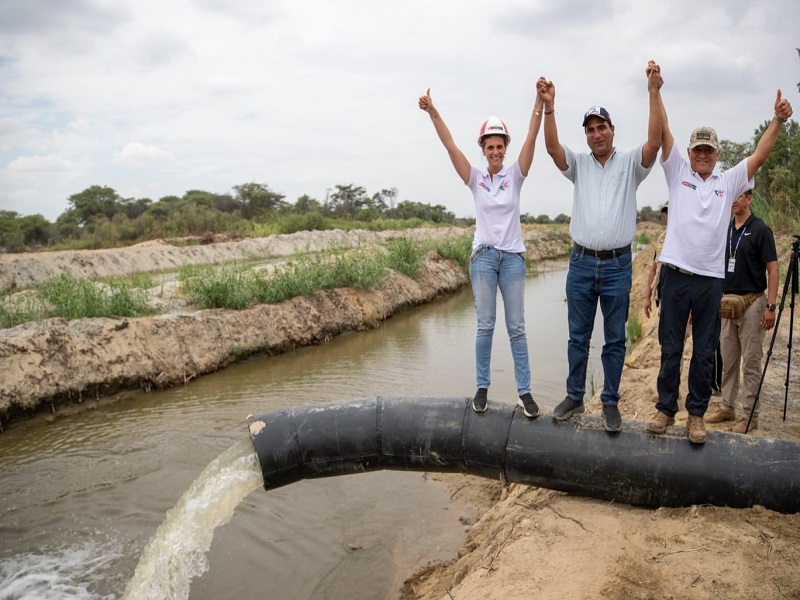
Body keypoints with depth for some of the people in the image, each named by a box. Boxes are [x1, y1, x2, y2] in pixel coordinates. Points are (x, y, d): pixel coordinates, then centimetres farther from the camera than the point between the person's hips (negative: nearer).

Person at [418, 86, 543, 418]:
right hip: (483, 256, 0)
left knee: (517, 327, 4)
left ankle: (524, 391, 10)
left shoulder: (515, 174, 3)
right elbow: (449, 145, -7)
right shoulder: (475, 178, 2)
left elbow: (531, 139, -10)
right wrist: (432, 112, -17)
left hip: (513, 256, 0)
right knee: (485, 326, 5)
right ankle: (482, 387, 16)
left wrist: (539, 103, -22)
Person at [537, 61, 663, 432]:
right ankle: (574, 397, 22)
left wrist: (654, 94, -22)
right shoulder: (578, 165, 7)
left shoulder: (630, 164, 3)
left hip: (617, 265, -1)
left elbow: (655, 142, -14)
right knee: (578, 336, 10)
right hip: (581, 262, 2)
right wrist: (549, 107, -20)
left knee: (615, 339, 6)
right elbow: (552, 147, -9)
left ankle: (610, 403, 18)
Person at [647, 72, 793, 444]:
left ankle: (696, 414, 18)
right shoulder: (678, 173, 7)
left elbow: (759, 155, 4)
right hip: (676, 274, -1)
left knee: (705, 353, 7)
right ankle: (666, 409, 17)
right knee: (670, 348, 6)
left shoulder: (728, 182, 12)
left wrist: (778, 121, -8)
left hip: (711, 278, 2)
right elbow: (663, 133, 0)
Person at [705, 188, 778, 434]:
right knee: (728, 361, 12)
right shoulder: (725, 230, 11)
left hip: (752, 302, -6)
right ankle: (727, 408, 22)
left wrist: (770, 306, -17)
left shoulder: (760, 230, -8)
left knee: (750, 362, -1)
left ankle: (750, 415, 6)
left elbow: (772, 269, -11)